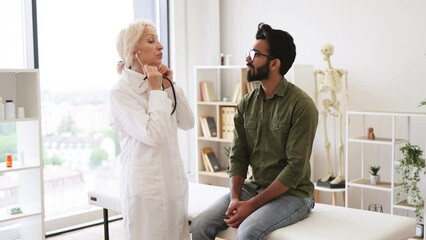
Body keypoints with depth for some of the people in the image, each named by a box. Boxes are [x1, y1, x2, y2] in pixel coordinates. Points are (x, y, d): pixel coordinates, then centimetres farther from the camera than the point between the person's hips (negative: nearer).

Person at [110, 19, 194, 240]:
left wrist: (169, 86, -2)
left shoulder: (158, 83, 8)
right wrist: (156, 90, -13)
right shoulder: (120, 92, -12)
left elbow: (188, 123, 5)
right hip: (145, 187, -7)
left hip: (174, 181, 7)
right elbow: (153, 135, -22)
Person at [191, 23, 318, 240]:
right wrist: (235, 198, -12)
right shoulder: (246, 104, 4)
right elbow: (238, 156, 4)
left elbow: (295, 169, -19)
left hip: (292, 194, -5)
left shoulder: (301, 105, -15)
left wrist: (252, 204, -21)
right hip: (253, 187, 6)